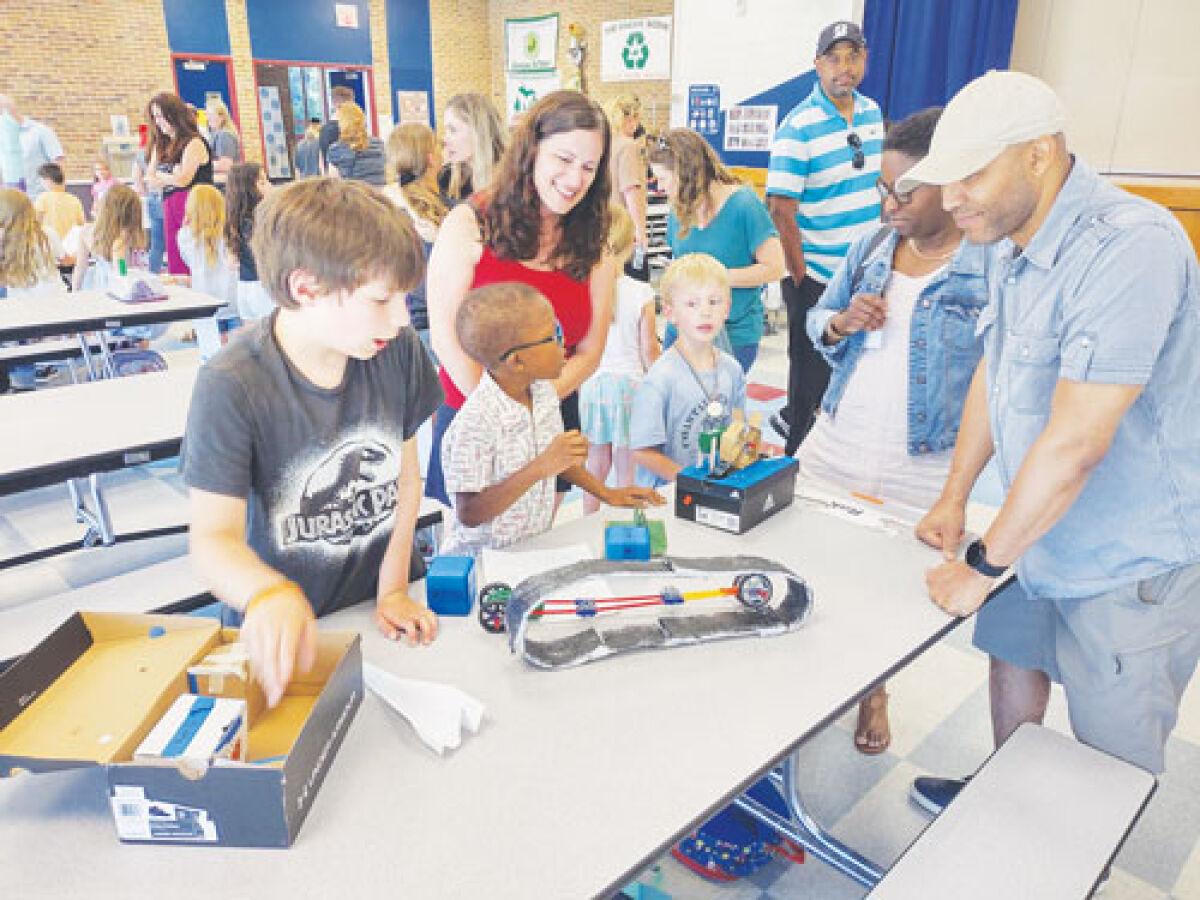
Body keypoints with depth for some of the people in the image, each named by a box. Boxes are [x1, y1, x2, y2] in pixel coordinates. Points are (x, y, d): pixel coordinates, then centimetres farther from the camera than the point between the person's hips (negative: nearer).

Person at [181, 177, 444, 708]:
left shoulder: (398, 351, -8)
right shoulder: (232, 387, -20)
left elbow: (405, 474, 1)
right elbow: (214, 535, -20)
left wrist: (393, 588, -1)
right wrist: (270, 595, -40)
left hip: (377, 609, 3)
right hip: (277, 629, -2)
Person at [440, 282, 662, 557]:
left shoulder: (544, 391, 3)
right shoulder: (476, 421, -23)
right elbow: (469, 514, -23)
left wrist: (606, 493, 17)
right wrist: (540, 468, -28)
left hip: (536, 549, 7)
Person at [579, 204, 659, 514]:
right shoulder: (641, 293, -12)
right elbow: (649, 350, -6)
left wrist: (579, 385, 14)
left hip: (591, 385, 3)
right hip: (630, 382, -3)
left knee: (595, 466, 16)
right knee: (627, 470, 9)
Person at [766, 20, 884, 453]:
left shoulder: (872, 112, 7)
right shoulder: (798, 126, -15)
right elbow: (781, 209, -18)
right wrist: (799, 278, -19)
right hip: (816, 276, -7)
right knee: (812, 372, 4)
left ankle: (791, 421, 40)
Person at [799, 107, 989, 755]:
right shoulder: (872, 246, 5)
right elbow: (817, 320, 13)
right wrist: (839, 322, -11)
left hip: (922, 474, -4)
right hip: (832, 450, 5)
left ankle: (874, 690, 41)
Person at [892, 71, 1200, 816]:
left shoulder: (1127, 246, -28)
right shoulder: (1016, 243, 2)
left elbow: (1077, 441, -30)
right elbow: (994, 373, 12)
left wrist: (984, 565, -20)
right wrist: (953, 500, 12)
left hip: (1134, 560, -8)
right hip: (1042, 531, 9)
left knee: (1112, 768, 5)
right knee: (1014, 658, 23)